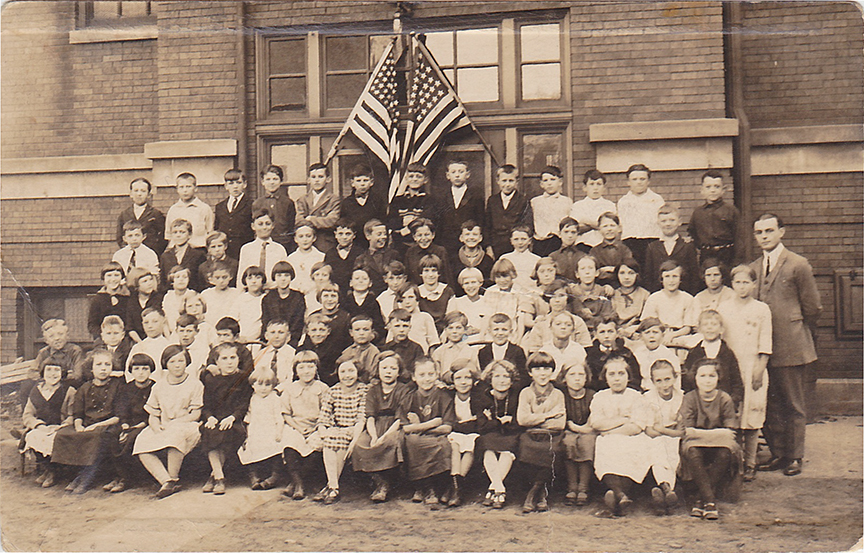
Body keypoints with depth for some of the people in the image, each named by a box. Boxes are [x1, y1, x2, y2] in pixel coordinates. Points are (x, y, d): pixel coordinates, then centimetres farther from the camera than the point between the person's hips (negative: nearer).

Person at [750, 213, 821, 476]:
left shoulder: (798, 265, -5)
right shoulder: (752, 268, 10)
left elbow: (813, 308, 0)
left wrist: (796, 333, 9)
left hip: (791, 348, -5)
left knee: (794, 405, 3)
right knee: (769, 405, 10)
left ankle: (794, 457, 14)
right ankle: (777, 453, 22)